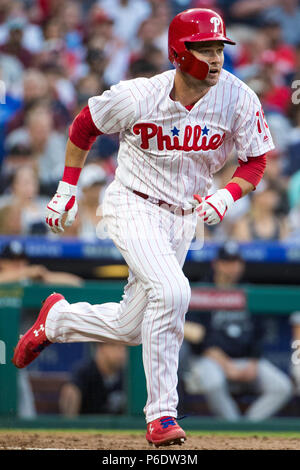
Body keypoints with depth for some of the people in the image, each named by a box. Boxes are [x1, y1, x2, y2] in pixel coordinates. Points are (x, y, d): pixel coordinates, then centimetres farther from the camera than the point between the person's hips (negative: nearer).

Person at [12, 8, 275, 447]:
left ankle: (57, 319, 41)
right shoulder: (137, 97, -20)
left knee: (131, 328, 10)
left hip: (183, 220, 5)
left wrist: (227, 195, -22)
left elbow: (255, 162, -3)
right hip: (133, 207, -5)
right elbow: (85, 125, -1)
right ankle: (161, 413, -17)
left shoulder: (239, 99, -14)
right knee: (171, 291, -28)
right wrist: (67, 188, 3)